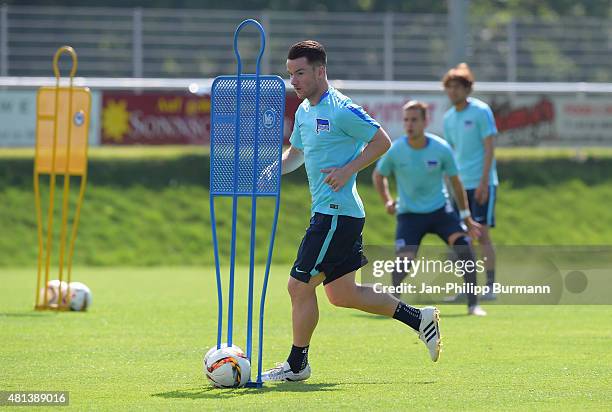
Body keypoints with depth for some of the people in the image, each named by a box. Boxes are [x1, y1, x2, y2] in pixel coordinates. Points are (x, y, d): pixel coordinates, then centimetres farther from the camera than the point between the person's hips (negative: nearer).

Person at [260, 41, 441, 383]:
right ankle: (418, 318, 19)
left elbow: (382, 142, -12)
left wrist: (347, 171, -19)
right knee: (342, 294, 12)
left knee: (300, 285, -5)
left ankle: (297, 364, 8)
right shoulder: (304, 111, 14)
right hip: (328, 212, 10)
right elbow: (295, 155, 27)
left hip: (336, 212, -10)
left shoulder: (341, 109, -14)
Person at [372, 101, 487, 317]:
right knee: (404, 259, -20)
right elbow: (378, 175, 9)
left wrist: (466, 218, 7)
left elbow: (455, 182, 3)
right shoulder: (395, 151, -12)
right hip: (409, 213, -1)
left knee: (464, 247, -18)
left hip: (440, 210, 1)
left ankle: (473, 304, -10)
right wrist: (387, 200, -6)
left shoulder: (441, 149, -11)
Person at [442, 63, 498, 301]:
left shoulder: (480, 111, -7)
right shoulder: (448, 118, 12)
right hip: (460, 184, 6)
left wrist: (483, 183, -16)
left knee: (482, 234, -8)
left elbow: (489, 148, -10)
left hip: (481, 183, -6)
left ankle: (490, 287, -4)